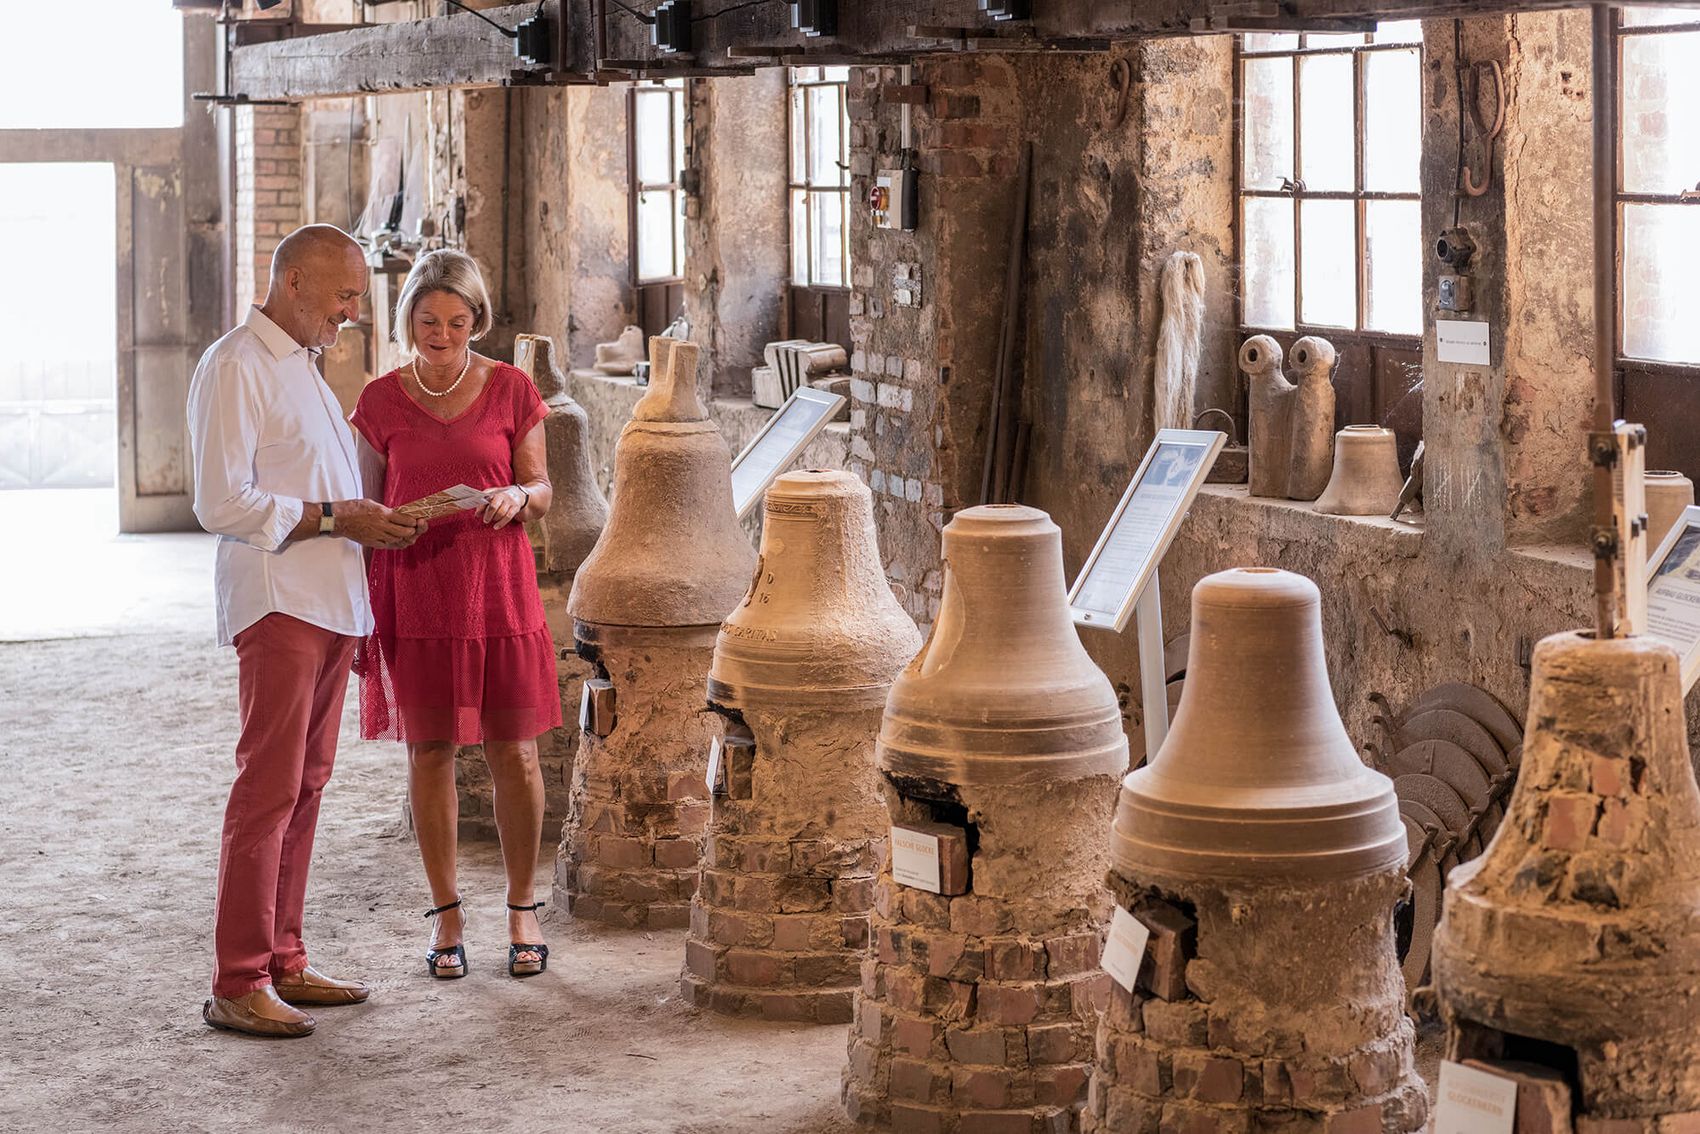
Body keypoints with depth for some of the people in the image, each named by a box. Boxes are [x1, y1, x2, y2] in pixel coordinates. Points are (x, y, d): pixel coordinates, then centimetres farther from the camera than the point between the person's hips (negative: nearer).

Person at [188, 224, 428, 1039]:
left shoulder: (302, 368, 21)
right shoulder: (234, 368, -10)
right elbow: (221, 503, -17)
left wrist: (374, 525, 11)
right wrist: (332, 517, -16)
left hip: (329, 605, 9)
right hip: (276, 605, -9)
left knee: (304, 788, 10)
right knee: (267, 791, -9)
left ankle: (283, 963, 16)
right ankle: (237, 984, -6)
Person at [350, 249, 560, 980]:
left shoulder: (511, 391, 1)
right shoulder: (381, 401, 2)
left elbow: (542, 492, 5)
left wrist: (517, 496, -19)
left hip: (498, 591, 0)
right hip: (413, 595, 0)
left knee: (513, 753, 1)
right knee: (429, 752, 4)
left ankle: (522, 909, 14)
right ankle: (445, 914, 15)